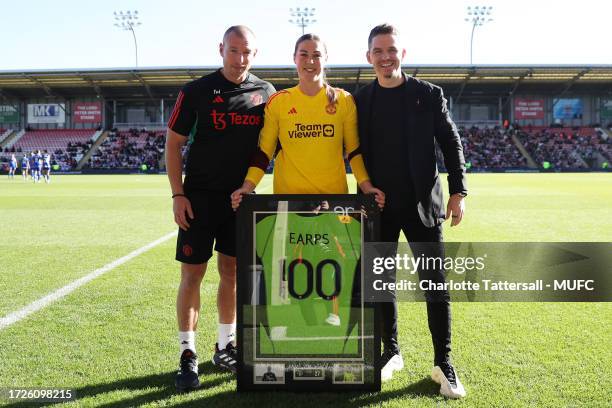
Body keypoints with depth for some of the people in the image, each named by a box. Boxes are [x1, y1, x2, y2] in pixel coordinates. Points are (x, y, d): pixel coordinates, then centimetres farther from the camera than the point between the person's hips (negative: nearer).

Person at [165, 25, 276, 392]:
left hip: (241, 197, 3)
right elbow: (173, 143, -2)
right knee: (193, 273, -2)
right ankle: (188, 355, 8)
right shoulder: (197, 92, -4)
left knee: (232, 271, 11)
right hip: (200, 197, -3)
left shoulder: (266, 94, 4)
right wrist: (178, 195, -9)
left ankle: (225, 347, 25)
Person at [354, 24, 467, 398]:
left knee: (435, 284, -1)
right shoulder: (360, 100, 5)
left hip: (422, 204, -2)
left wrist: (459, 192, -5)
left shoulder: (429, 94, 0)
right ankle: (391, 352, 24)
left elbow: (451, 143, 2)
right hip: (378, 206, 2)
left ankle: (444, 363, 11)